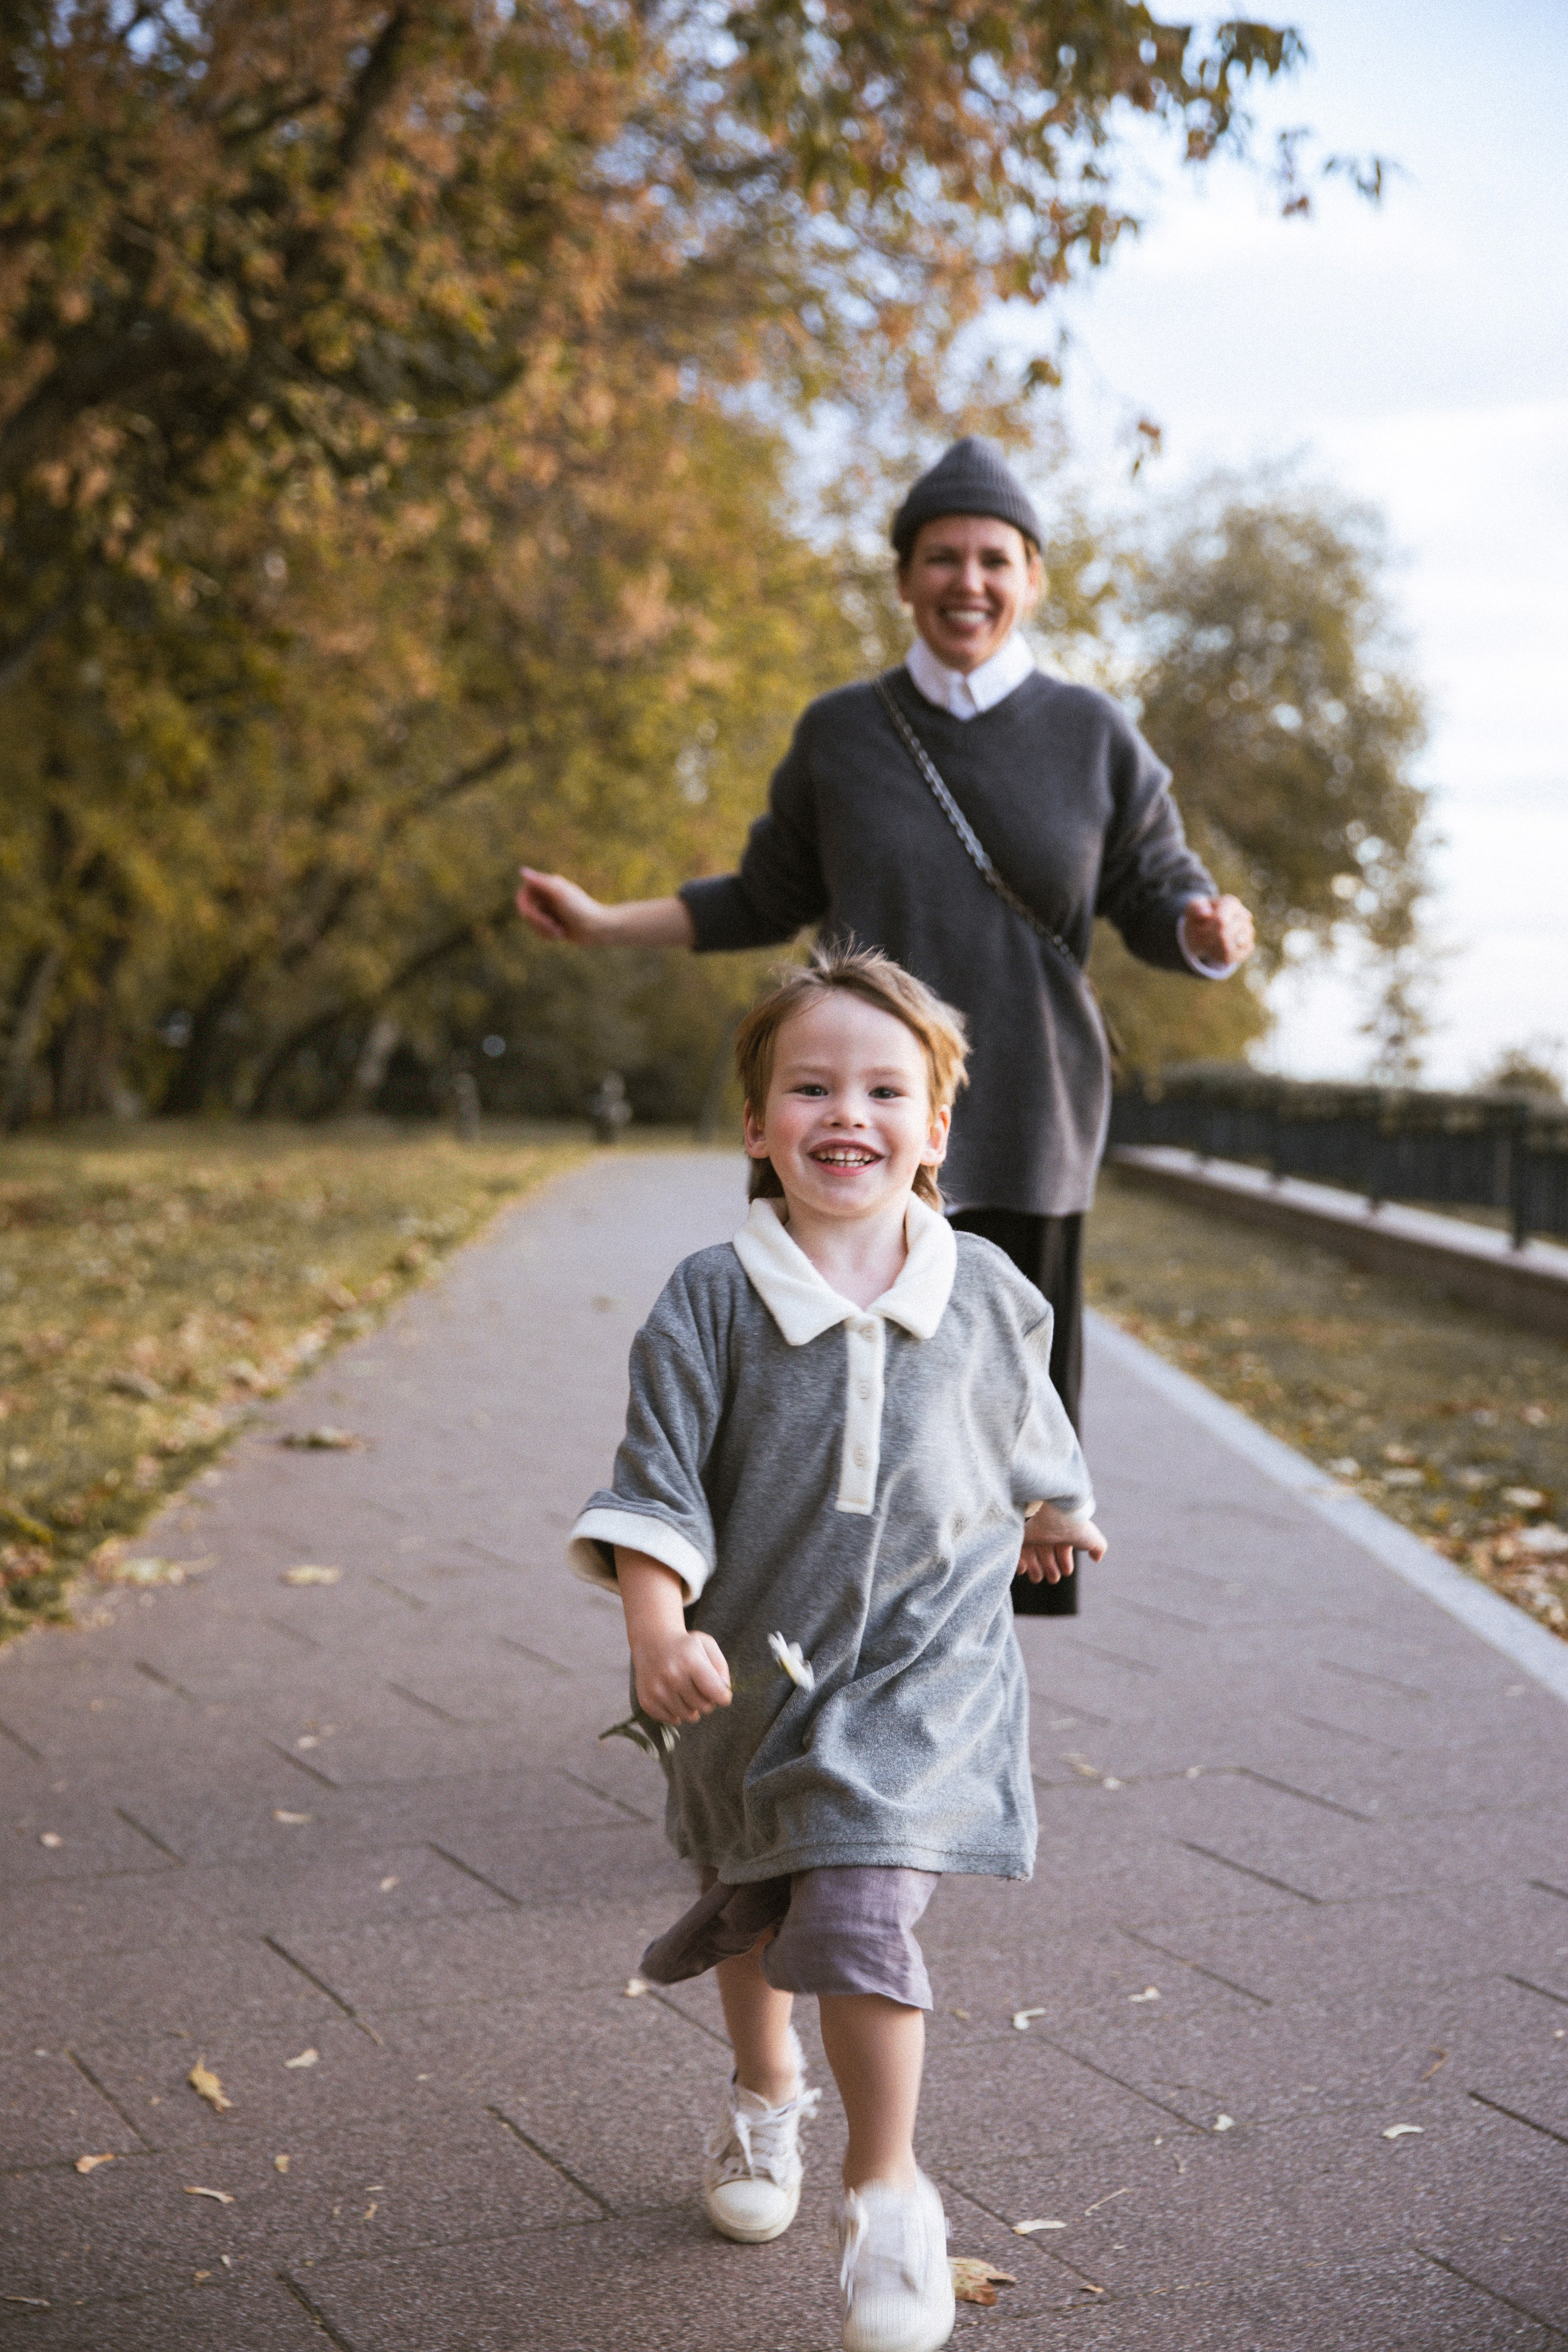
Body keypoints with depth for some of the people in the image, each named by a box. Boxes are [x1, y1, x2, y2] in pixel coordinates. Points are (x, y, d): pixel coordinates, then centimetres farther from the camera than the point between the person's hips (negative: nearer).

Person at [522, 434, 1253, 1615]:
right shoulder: (840, 733, 5)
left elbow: (1161, 905, 5)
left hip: (1023, 1135, 0)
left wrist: (1214, 934, -18)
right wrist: (605, 922, 8)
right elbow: (768, 900, 16)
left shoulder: (1093, 735, 2)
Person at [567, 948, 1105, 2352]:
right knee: (747, 1907, 22)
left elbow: (1027, 1427, 14)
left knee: (861, 1908, -17)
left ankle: (888, 2193, 3)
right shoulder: (710, 1302, -14)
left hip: (923, 1666, -2)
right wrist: (657, 1623, -31)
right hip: (751, 1662, 2)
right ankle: (765, 2099, 52)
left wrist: (1054, 1514, 31)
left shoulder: (986, 1293, -7)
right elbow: (658, 1477, -16)